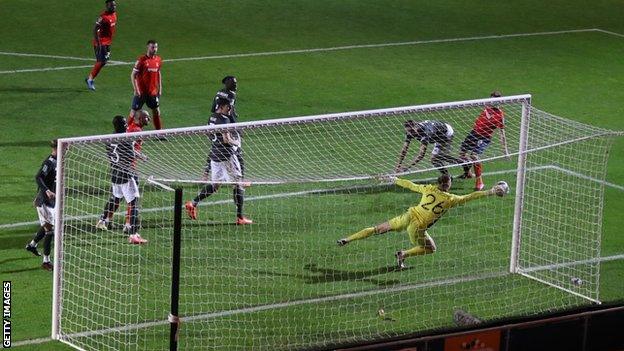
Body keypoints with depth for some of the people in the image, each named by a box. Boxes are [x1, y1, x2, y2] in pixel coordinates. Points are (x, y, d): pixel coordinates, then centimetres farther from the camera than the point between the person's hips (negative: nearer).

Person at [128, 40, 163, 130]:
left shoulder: (158, 60, 4)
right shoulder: (141, 60, -12)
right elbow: (133, 75, -9)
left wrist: (160, 88, 12)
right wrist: (136, 90, -14)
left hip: (153, 91, 5)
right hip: (141, 92, -5)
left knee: (156, 111, 11)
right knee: (134, 111, 0)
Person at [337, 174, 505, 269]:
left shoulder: (429, 189, 4)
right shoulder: (450, 199, -4)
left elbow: (411, 185, 12)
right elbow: (469, 197, 2)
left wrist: (395, 179, 26)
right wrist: (491, 192, 10)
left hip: (409, 216, 4)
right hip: (418, 227, -4)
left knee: (378, 229, 13)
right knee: (430, 249, 20)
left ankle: (346, 240, 7)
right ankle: (403, 254, 1)